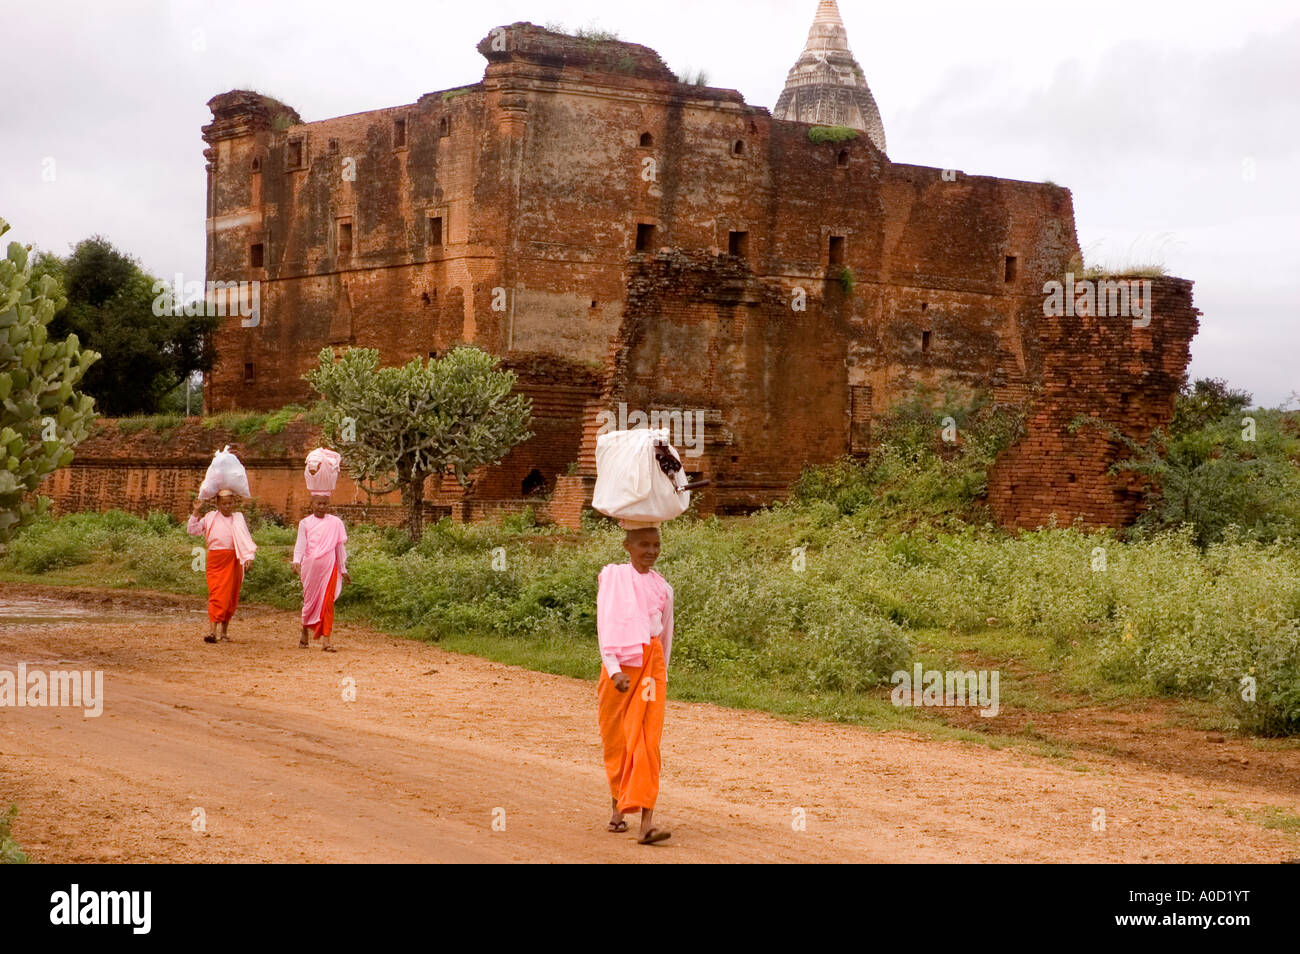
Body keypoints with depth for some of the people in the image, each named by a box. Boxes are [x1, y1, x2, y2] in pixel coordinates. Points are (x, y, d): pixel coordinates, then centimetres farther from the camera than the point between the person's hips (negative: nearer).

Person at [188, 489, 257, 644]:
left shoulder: (238, 518, 10)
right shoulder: (210, 517, 10)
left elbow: (245, 538, 1)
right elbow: (192, 530, 7)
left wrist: (249, 557, -14)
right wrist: (196, 511, 0)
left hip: (232, 560, 1)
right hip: (215, 559, -1)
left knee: (230, 595, 6)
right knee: (216, 594, -10)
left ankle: (224, 630, 20)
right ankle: (212, 630, -17)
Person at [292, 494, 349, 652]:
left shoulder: (335, 523, 5)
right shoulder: (305, 523, 4)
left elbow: (340, 547, 11)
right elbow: (300, 544, -2)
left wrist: (343, 570, 15)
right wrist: (296, 562, -20)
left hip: (329, 567, 0)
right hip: (310, 567, 0)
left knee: (327, 602, -8)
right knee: (310, 601, 9)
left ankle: (325, 640, -10)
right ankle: (305, 633, 30)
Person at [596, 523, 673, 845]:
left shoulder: (662, 587, 8)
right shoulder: (613, 578, -2)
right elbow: (604, 626, -8)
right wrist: (614, 670, -17)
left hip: (651, 665, 1)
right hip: (620, 664, -1)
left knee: (647, 741, -9)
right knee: (616, 740, 9)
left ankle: (646, 821, -16)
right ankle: (618, 805, 30)